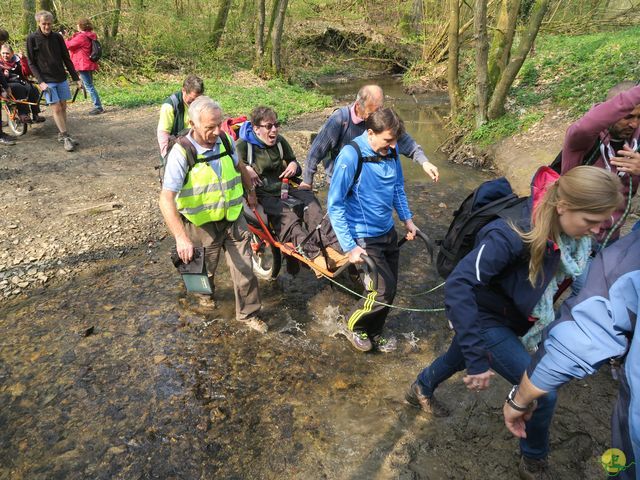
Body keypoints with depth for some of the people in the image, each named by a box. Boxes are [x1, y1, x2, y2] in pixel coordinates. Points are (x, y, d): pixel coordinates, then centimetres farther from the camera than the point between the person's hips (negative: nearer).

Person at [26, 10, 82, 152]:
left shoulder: (57, 37, 3)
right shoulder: (32, 39, -5)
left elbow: (67, 59, 8)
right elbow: (31, 63, -4)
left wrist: (76, 78, 5)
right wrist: (40, 82, -15)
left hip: (61, 78, 4)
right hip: (46, 81, -4)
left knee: (63, 107, 7)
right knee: (56, 109, -8)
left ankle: (62, 135, 18)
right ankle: (65, 137, -2)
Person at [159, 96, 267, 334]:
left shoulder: (225, 140, -6)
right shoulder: (182, 152, -22)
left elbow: (239, 167, 16)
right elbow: (166, 199, -28)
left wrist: (250, 192, 29)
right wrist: (180, 237, -39)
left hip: (233, 218, 3)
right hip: (202, 225, -3)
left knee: (245, 270, 5)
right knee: (204, 269, 20)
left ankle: (248, 313, 25)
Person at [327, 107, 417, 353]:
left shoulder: (391, 150, -2)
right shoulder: (351, 156, -21)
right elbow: (334, 205, -19)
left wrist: (407, 219, 9)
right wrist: (350, 246, -20)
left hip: (388, 231, 7)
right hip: (364, 238, -6)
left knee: (390, 287, 13)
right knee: (382, 290, -7)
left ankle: (374, 332, 38)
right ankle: (354, 326, 23)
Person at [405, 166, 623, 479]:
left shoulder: (561, 229, -15)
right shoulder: (513, 233, -38)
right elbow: (457, 286, -41)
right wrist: (477, 357, -40)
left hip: (509, 313, 8)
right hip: (484, 316, -7)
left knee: (458, 357, 31)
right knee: (543, 392, -7)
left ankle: (420, 390, 61)